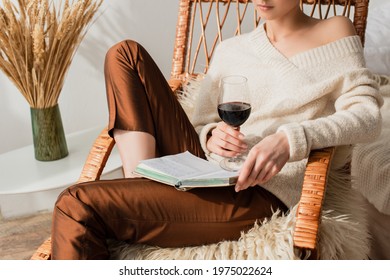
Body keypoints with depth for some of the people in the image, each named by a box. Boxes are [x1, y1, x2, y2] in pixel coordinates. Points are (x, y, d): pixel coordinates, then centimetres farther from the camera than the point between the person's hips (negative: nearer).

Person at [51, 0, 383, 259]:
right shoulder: (230, 49, 19)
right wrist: (211, 137, -8)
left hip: (254, 196, -6)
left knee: (77, 204, -22)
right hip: (203, 174, 7)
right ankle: (141, 194, -12)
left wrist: (291, 139, -24)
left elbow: (368, 114, -6)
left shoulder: (334, 31, 7)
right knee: (126, 55, -1)